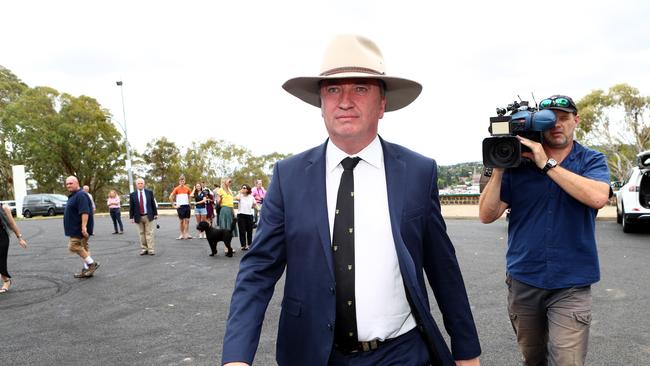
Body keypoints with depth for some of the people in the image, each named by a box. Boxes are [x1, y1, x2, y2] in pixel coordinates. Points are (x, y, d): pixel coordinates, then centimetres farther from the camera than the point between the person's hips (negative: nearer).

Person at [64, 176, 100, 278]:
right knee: (83, 247, 10)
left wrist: (84, 226, -31)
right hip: (76, 229, 10)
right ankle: (87, 269, 14)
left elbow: (84, 212, -26)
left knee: (73, 246, -12)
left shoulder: (81, 195, -17)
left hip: (80, 229, -10)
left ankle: (92, 263, -6)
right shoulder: (73, 196, 17)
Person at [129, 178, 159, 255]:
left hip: (148, 216, -1)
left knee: (149, 233, -2)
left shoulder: (149, 192, 3)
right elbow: (131, 207, 2)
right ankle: (144, 249, 12)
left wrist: (155, 214, 5)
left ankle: (151, 250, -2)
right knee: (142, 234, 6)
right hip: (138, 217, 1)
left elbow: (153, 204, 6)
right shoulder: (132, 194, 1)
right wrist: (131, 217, -2)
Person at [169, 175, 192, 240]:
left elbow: (189, 196, 21)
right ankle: (182, 234, 10)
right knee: (181, 221, 2)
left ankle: (186, 234, 7)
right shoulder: (177, 189, -3)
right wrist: (174, 205, -7)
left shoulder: (187, 188, 7)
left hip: (187, 206, 3)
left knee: (187, 220, 2)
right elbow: (170, 197, -6)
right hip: (180, 206, -3)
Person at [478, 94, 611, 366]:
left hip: (571, 284, -1)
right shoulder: (518, 163, 1)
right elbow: (487, 215, -4)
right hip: (523, 280, 2)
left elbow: (597, 197, -21)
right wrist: (498, 169, -15)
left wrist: (546, 163, -18)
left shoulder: (592, 161, 2)